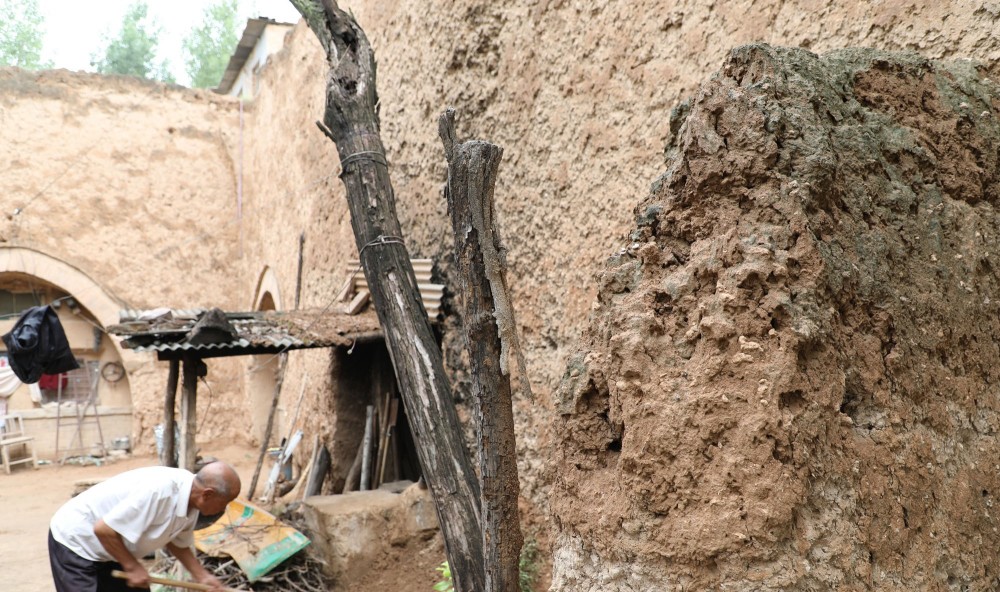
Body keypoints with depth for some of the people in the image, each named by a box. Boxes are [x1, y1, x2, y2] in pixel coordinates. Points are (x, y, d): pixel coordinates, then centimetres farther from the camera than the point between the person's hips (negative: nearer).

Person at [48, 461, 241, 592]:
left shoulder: (191, 501, -8)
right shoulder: (159, 491, -37)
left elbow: (177, 542, 10)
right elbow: (103, 530, -32)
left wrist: (202, 576, 5)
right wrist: (132, 567, -21)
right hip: (75, 540, -9)